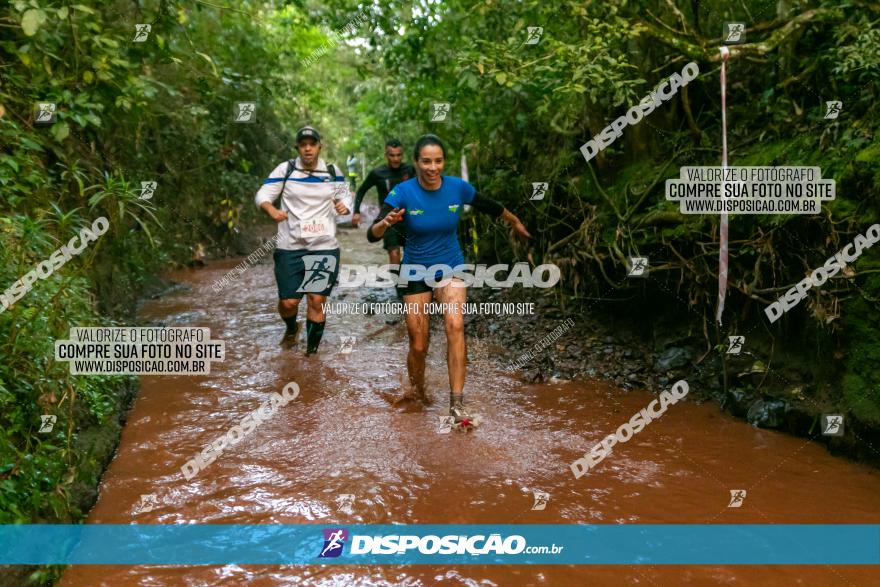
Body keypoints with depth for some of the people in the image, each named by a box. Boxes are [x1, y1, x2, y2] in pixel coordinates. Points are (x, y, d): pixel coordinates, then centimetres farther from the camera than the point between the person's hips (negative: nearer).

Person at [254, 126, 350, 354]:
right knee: (288, 302, 1)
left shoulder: (332, 172, 4)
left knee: (317, 301, -2)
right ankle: (291, 329, 37)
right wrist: (272, 210, -26)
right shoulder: (285, 169, -2)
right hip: (290, 247, -1)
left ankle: (312, 351, 15)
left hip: (325, 247, 1)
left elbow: (343, 196, 16)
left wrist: (344, 205, -8)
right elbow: (262, 195, -4)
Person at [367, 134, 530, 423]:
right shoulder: (403, 192, -16)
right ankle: (417, 397, 32)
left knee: (455, 325, -25)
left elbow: (490, 206, 10)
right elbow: (372, 236, -24)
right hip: (416, 273, 0)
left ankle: (457, 403, -20)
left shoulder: (458, 188, -10)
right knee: (418, 346, 2)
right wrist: (386, 222, -46)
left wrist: (515, 222, 25)